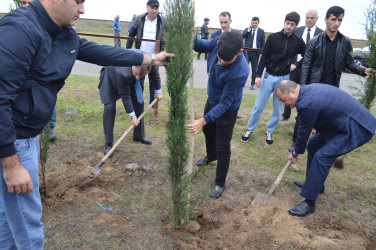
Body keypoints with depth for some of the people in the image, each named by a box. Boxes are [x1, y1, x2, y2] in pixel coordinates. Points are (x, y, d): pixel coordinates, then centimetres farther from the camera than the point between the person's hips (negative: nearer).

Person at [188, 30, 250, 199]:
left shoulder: (240, 72, -40)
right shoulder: (219, 42, -24)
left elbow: (225, 103, -33)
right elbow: (202, 46, -3)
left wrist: (203, 120, -38)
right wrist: (192, 38, -26)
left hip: (227, 109, -7)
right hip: (212, 99, 7)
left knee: (223, 148, 3)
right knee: (208, 130, 30)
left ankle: (220, 184, 25)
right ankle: (211, 156, 60)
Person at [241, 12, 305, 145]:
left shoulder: (298, 42, 0)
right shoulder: (273, 37, -4)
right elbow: (264, 57, -3)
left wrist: (296, 65, -1)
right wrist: (258, 75, -9)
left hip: (284, 78, 1)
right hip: (269, 76, -1)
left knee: (277, 109, 7)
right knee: (258, 106, 2)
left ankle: (269, 131, 26)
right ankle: (249, 129, 19)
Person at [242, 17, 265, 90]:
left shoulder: (261, 31, 5)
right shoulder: (247, 29, 8)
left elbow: (263, 43, 4)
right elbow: (242, 36, -7)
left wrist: (261, 53, -4)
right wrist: (248, 30, -12)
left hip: (255, 52, 0)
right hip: (247, 51, 1)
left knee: (254, 69, 3)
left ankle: (252, 84, 14)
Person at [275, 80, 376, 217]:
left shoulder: (307, 104, -26)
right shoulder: (309, 89, 2)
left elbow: (303, 133, -12)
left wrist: (296, 153, 4)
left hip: (358, 128, -11)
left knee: (322, 157, -18)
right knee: (314, 143, 16)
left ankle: (309, 202, -10)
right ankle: (314, 183, 31)